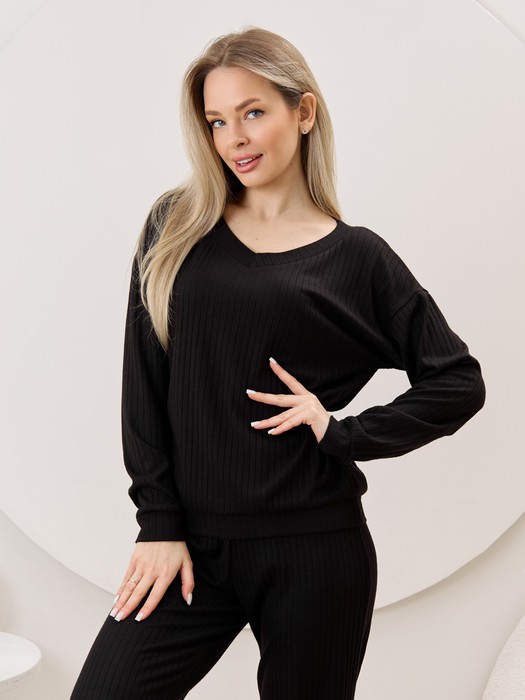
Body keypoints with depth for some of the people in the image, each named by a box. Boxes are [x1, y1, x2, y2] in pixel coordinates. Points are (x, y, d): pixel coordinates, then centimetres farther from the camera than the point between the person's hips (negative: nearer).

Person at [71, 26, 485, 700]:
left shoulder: (356, 257, 2)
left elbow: (459, 382, 4)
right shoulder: (176, 228, 5)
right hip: (193, 544, 1)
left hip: (312, 551, -1)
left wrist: (343, 434, -7)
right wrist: (160, 522, -4)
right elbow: (143, 381, 2)